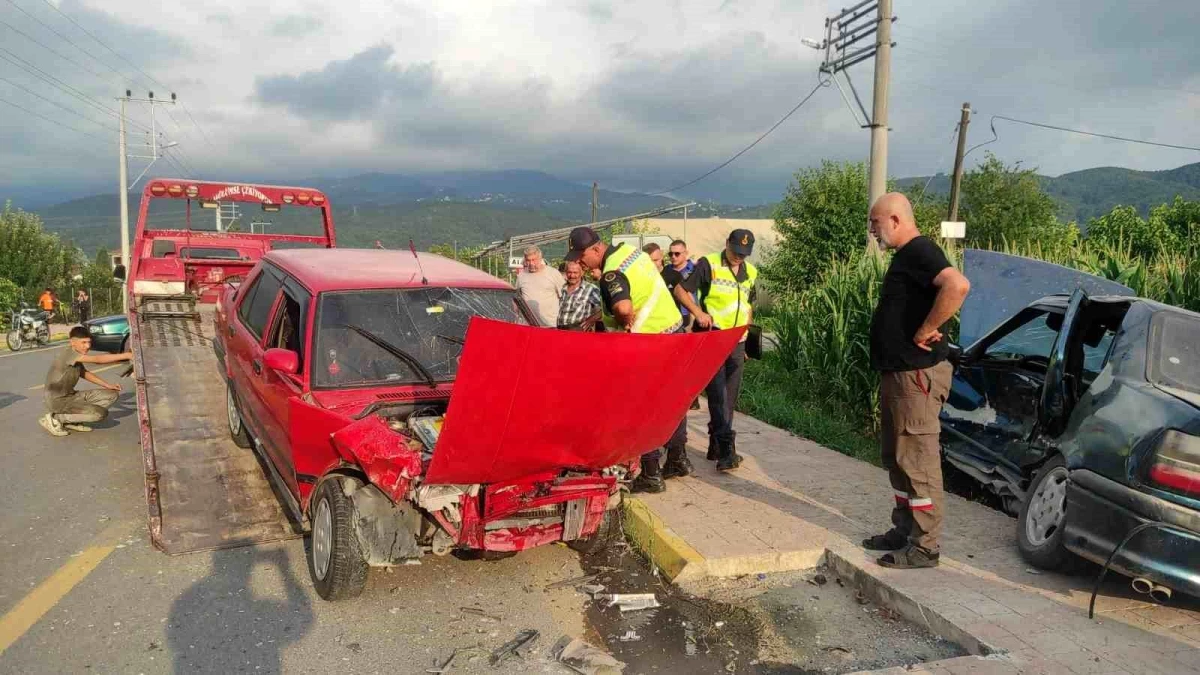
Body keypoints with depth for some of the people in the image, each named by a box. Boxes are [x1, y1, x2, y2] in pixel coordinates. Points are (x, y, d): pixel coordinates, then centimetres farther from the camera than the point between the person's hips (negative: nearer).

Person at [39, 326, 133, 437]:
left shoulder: (77, 354, 5)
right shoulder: (67, 353, -23)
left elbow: (84, 373, 20)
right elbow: (97, 359, -33)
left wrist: (108, 385, 7)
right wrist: (126, 355, -38)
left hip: (71, 396, 9)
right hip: (57, 401, -9)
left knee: (112, 395, 2)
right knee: (101, 413, -23)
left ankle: (72, 421, 7)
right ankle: (54, 419, -6)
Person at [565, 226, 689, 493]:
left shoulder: (611, 274, -21)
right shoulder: (628, 250, 7)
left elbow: (623, 307, -39)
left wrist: (627, 323, -16)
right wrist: (599, 316, 15)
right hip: (674, 329, 9)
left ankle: (651, 474, 6)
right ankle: (678, 458, 32)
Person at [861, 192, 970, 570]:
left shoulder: (919, 251, -14)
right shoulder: (905, 255, 18)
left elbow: (958, 285, -32)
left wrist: (926, 331, -24)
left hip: (917, 375, -11)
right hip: (897, 372, 11)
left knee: (918, 460, -5)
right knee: (897, 458, 17)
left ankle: (924, 547, 3)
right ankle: (904, 531, 27)